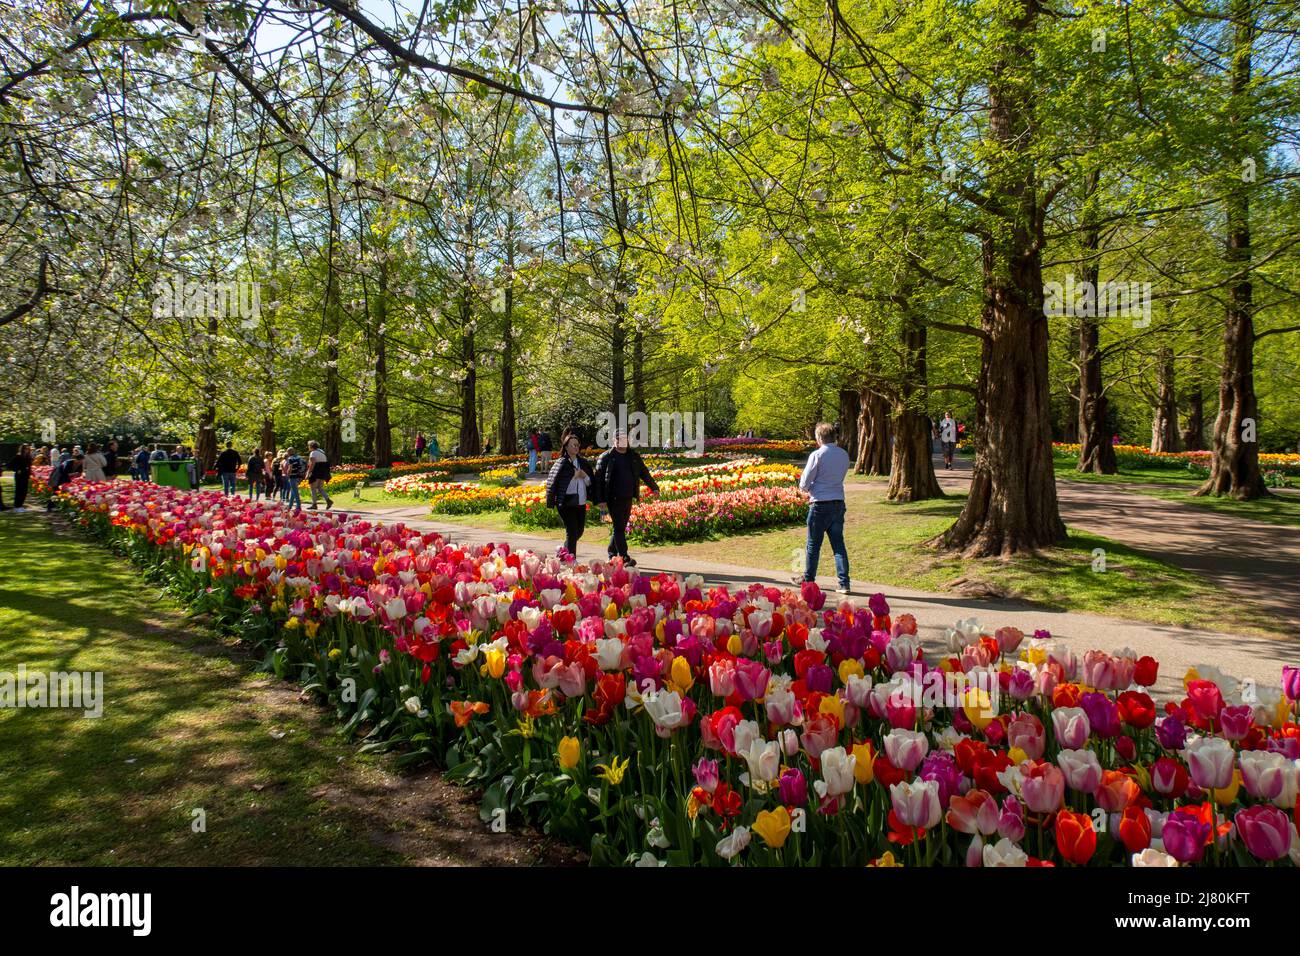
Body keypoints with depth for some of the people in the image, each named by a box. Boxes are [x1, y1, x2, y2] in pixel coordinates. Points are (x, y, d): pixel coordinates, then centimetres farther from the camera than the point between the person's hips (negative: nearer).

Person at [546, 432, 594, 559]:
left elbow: (590, 483, 14)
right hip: (567, 504, -6)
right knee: (572, 532, -6)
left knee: (579, 531, 14)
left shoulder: (583, 462, 11)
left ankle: (564, 552, 35)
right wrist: (574, 476, -14)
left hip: (581, 503, 6)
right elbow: (552, 482, -11)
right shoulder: (561, 463, -6)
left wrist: (584, 476, -8)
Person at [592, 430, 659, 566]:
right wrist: (601, 500, -10)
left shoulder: (634, 456, 12)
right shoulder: (606, 458, -3)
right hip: (614, 499, -5)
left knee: (621, 528, 10)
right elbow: (599, 479, -5)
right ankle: (625, 558, -10)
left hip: (628, 499, 5)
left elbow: (644, 472, 22)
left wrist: (654, 487, 23)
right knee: (619, 528, -8)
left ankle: (612, 555, 24)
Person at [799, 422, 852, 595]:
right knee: (839, 544, 7)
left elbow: (804, 483, -9)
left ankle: (808, 579, 22)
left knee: (813, 545, 9)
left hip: (820, 504, -5)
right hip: (839, 503, 5)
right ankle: (844, 583, 3)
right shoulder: (844, 455, 6)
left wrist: (807, 488, 14)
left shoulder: (817, 455, -13)